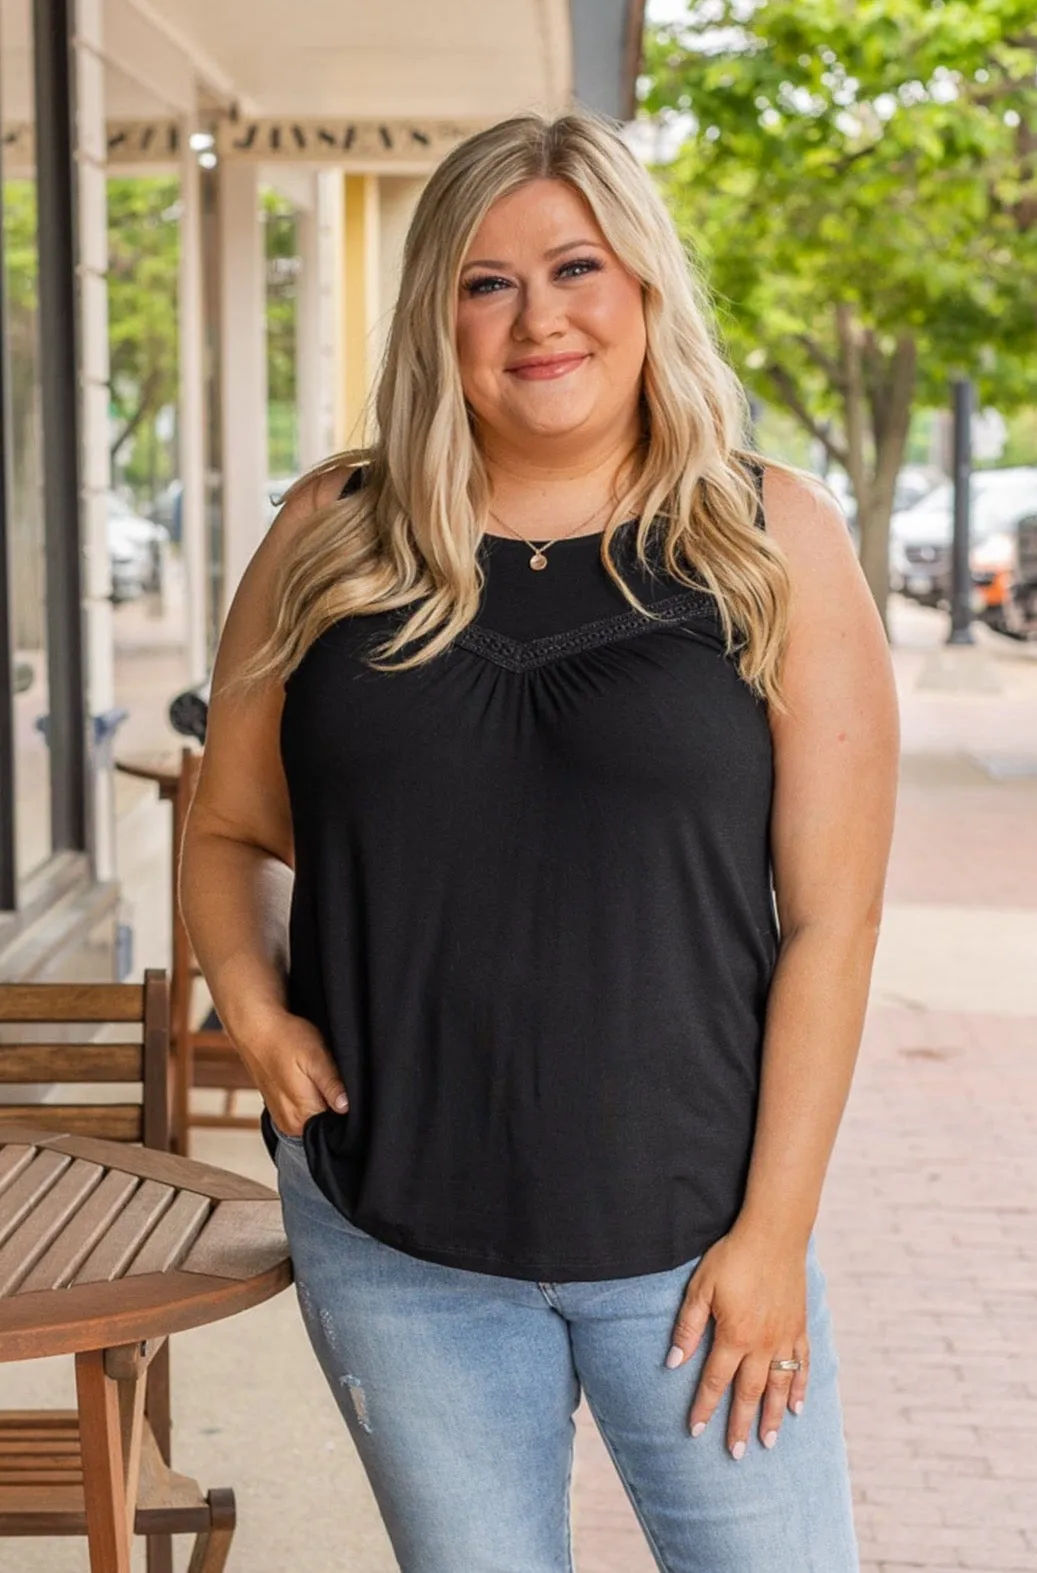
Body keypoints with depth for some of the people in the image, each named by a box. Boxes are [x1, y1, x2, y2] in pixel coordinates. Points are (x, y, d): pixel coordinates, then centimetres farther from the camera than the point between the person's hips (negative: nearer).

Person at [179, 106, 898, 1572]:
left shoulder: (770, 541, -2)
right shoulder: (335, 534, 3)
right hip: (388, 1241, 2)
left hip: (684, 1238, -1)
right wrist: (254, 1009, -7)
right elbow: (230, 830, 12)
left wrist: (774, 1228, -7)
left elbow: (831, 912, -4)